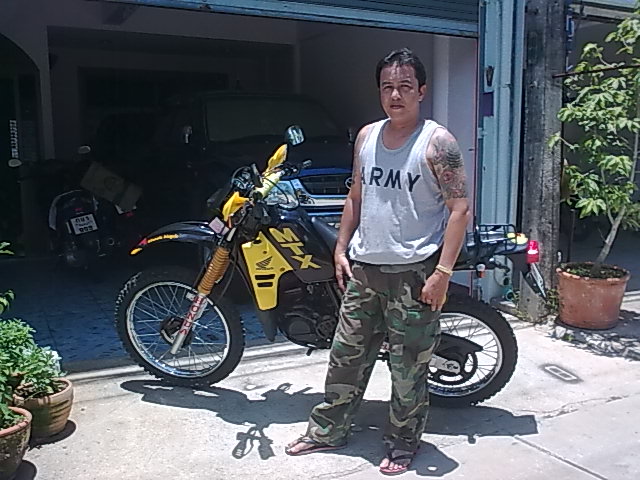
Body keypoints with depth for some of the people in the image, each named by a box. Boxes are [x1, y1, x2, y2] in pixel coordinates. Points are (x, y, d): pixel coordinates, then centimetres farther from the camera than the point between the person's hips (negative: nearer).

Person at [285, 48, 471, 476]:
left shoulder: (436, 142, -9)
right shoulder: (367, 136, 9)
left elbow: (460, 208, -12)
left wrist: (442, 272, -18)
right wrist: (341, 249, 12)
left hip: (413, 273, -6)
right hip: (363, 268, 6)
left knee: (408, 368, 6)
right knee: (346, 355, 15)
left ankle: (403, 444, 26)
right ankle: (328, 430, 32)